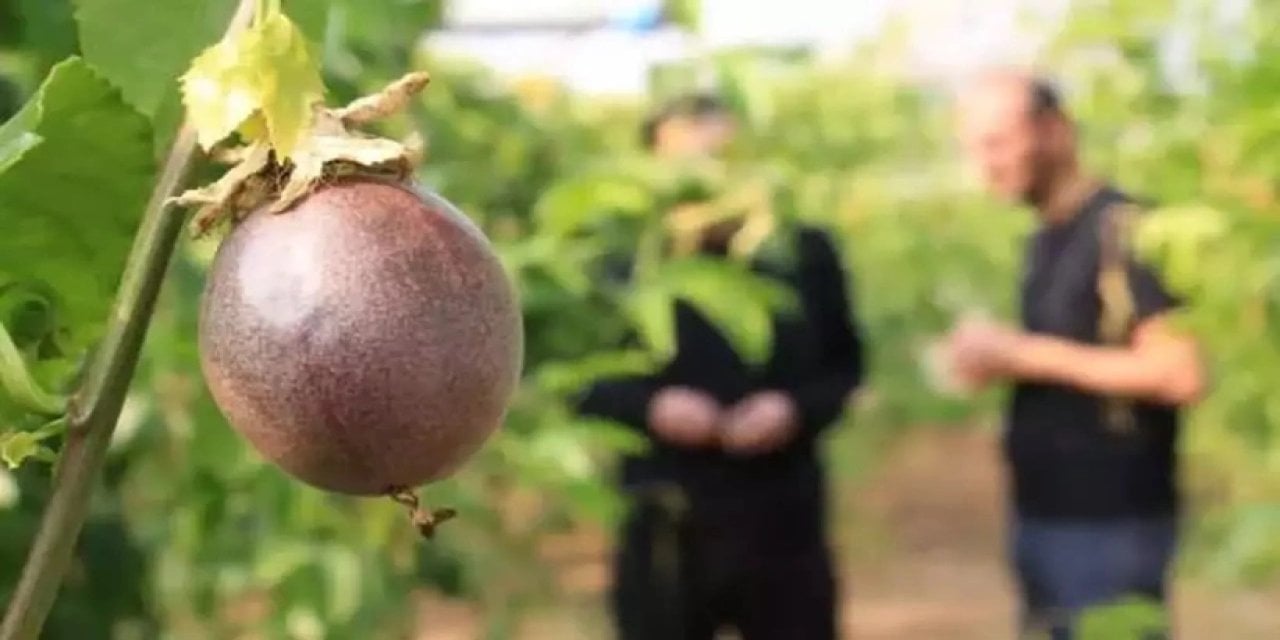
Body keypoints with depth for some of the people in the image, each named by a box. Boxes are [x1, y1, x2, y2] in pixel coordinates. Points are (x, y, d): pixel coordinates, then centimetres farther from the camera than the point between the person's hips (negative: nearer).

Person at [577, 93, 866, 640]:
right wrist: (648, 407, -17)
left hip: (783, 528, 2)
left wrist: (799, 409, -12)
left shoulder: (803, 253, 1)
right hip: (664, 531, -1)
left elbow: (845, 365, 9)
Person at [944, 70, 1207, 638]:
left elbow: (1181, 373, -23)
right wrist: (998, 363, 1)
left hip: (1113, 525, -9)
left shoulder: (1126, 229, -14)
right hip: (1042, 518, 9)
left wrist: (1029, 354, -19)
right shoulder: (1044, 240, 12)